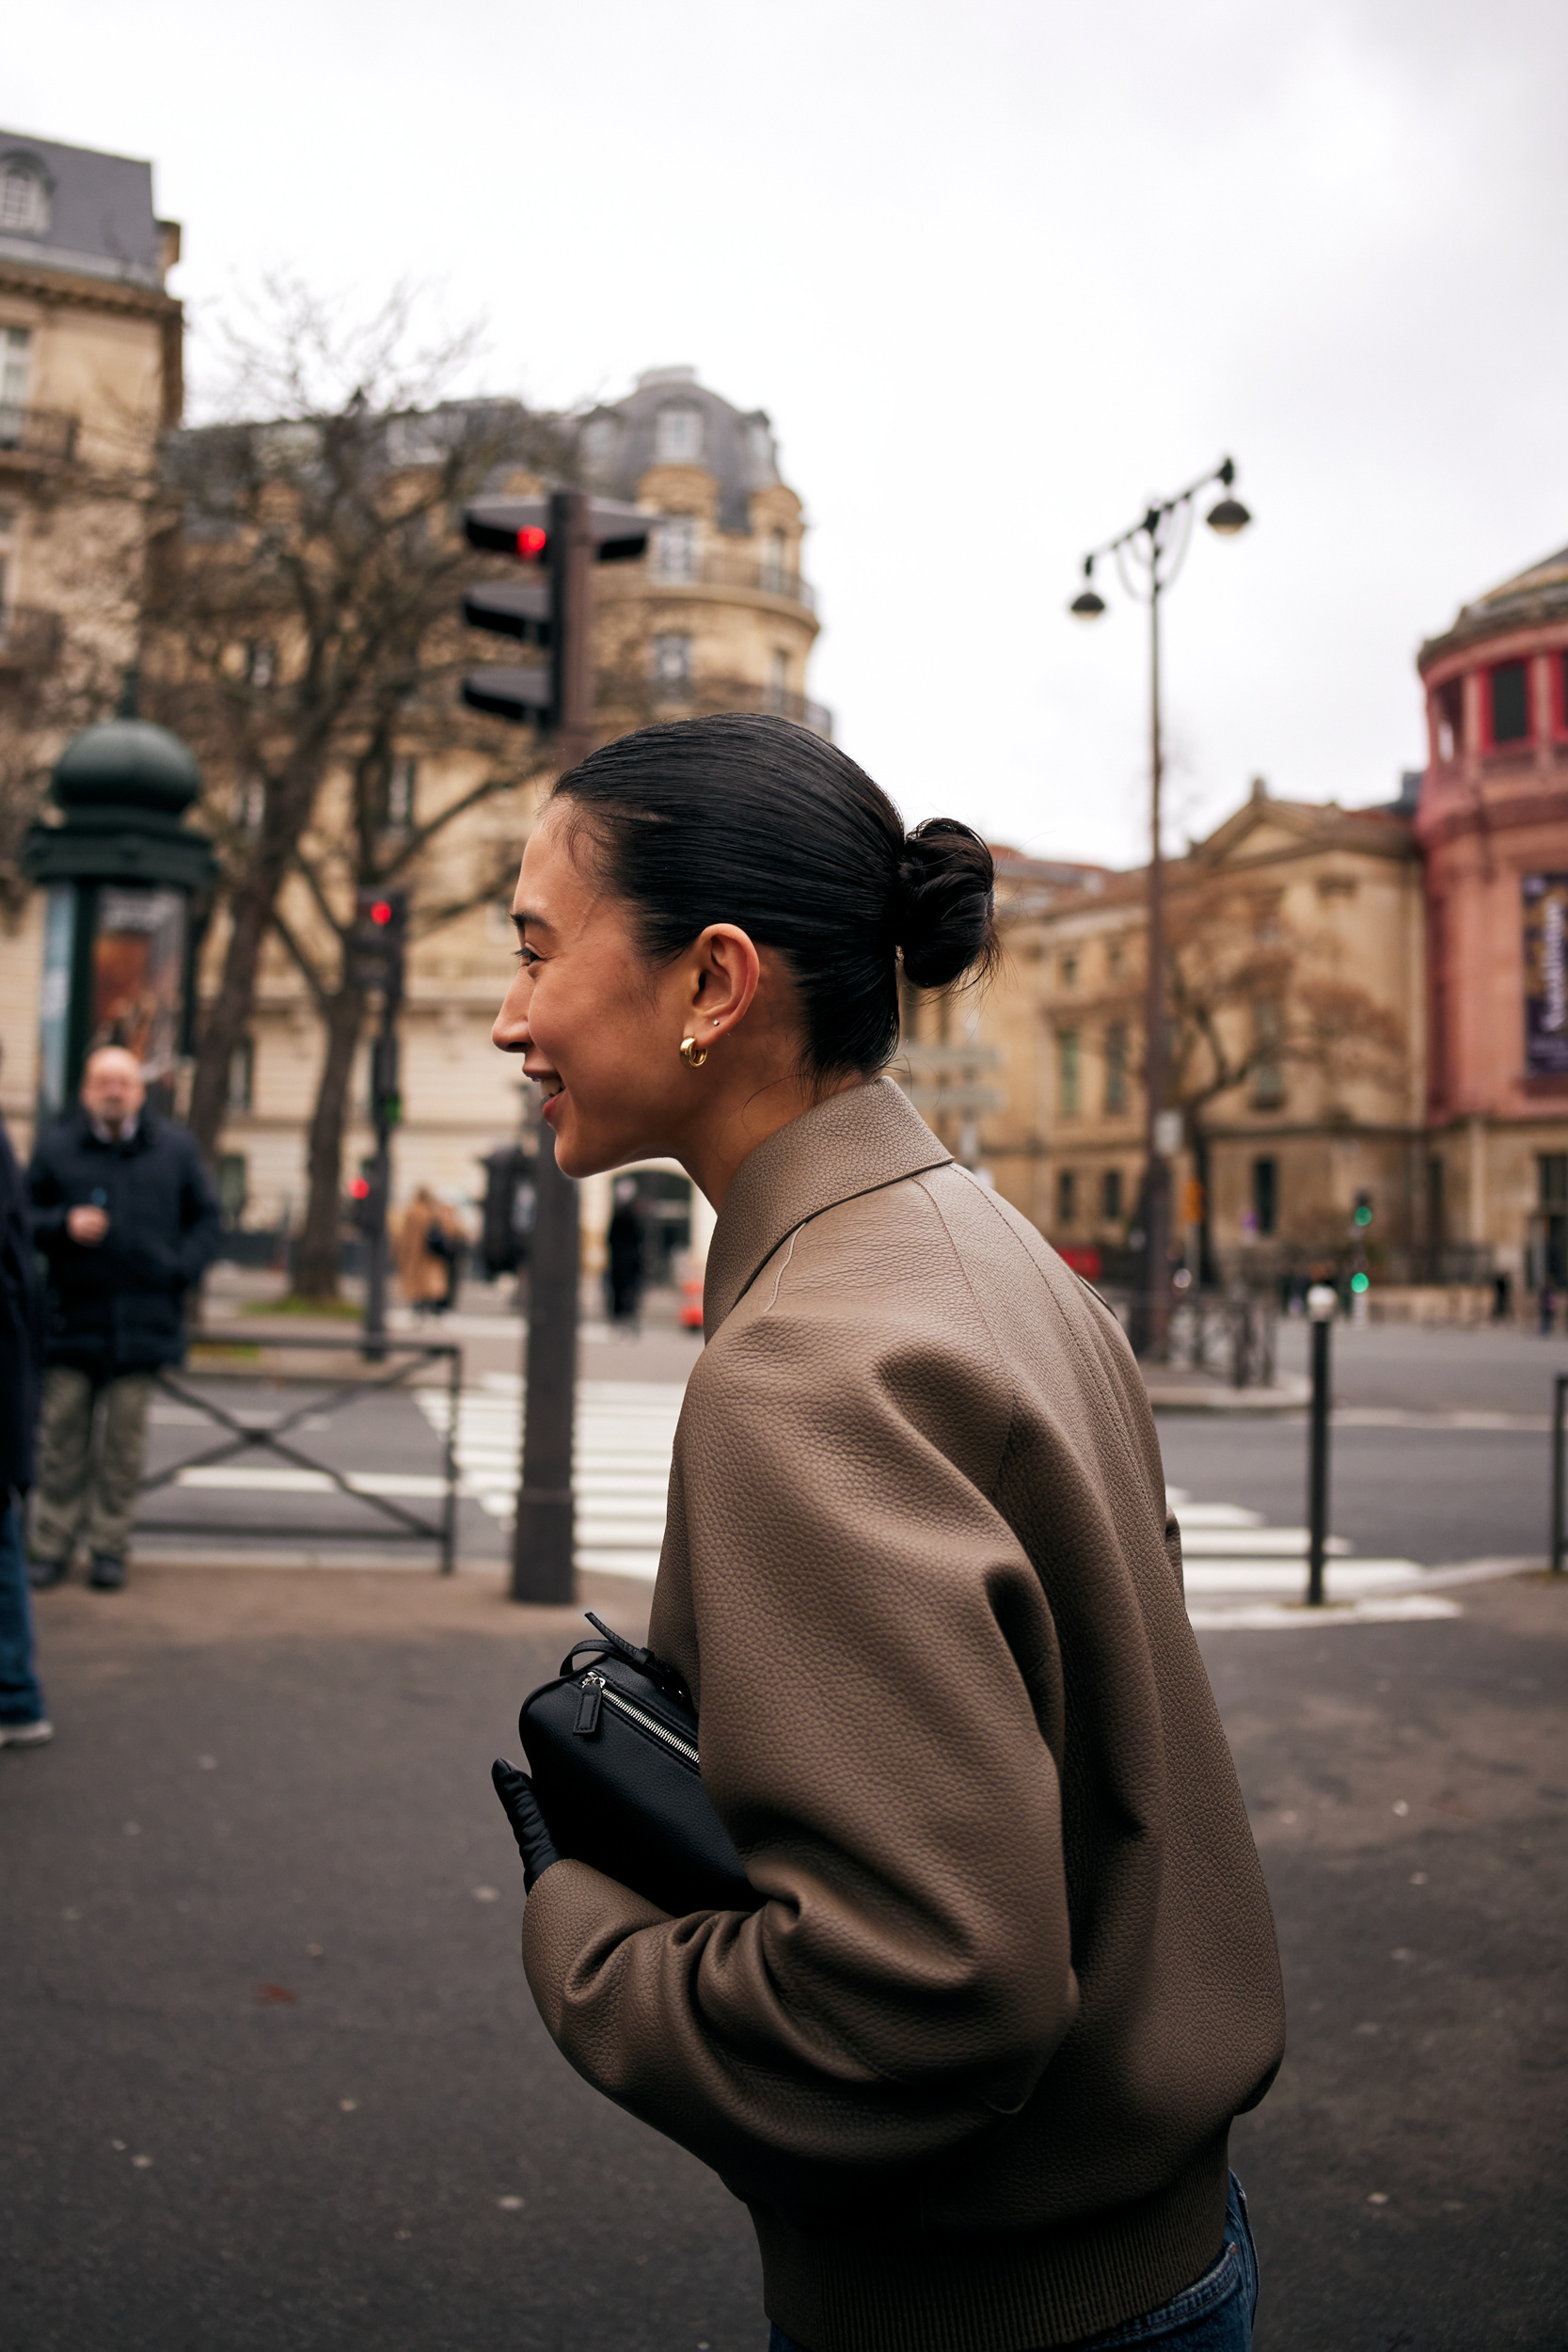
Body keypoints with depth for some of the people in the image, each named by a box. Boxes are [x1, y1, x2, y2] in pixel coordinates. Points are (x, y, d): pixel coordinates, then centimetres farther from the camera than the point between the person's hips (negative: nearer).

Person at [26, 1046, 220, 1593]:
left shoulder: (174, 1148, 5)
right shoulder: (56, 1147, 2)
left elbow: (205, 1216, 12)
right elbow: (24, 1218, 7)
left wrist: (183, 1271, -1)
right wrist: (64, 1224, -13)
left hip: (143, 1319, 0)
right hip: (72, 1318, 0)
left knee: (124, 1440, 5)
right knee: (63, 1436, 2)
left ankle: (109, 1547, 15)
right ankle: (52, 1545, 14)